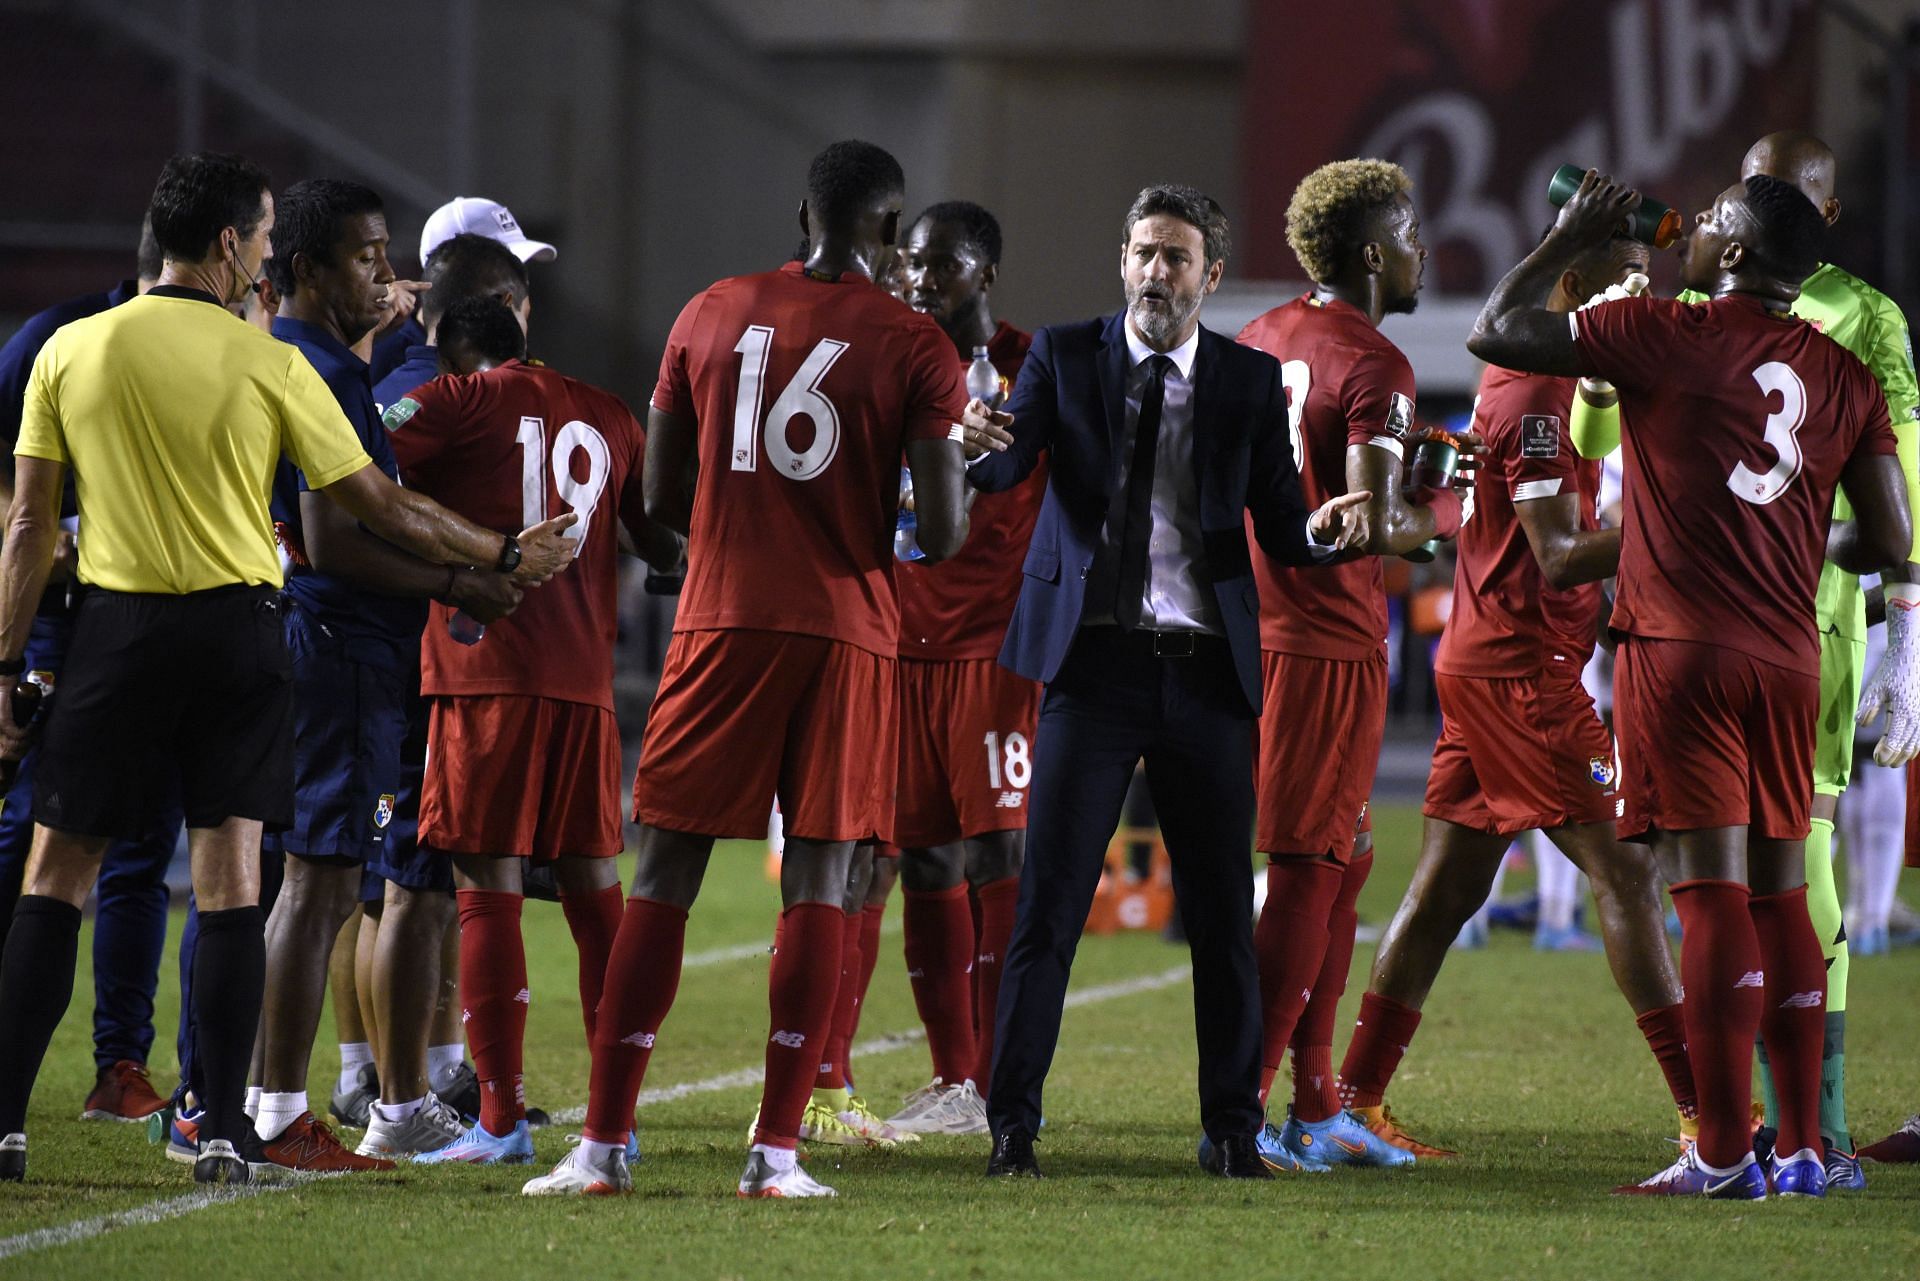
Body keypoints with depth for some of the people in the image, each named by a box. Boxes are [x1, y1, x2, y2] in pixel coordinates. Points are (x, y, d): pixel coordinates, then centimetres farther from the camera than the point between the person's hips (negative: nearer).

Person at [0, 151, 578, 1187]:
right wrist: (504, 558, 12)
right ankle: (224, 1132, -1)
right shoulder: (269, 365, -5)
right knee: (229, 883, 2)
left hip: (117, 627, 1)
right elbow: (381, 509, 0)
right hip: (235, 632, -1)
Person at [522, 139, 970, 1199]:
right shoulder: (915, 348, -1)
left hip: (723, 621, 2)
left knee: (664, 875, 4)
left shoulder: (711, 316, 7)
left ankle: (603, 1143, 1)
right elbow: (942, 534, -6)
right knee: (818, 882, 1)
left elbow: (662, 498, 9)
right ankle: (777, 1151, -4)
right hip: (848, 629, -2)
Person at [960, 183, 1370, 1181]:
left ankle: (1233, 1127, 13)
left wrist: (1324, 529, -19)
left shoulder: (1251, 381, 7)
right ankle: (1012, 1125, 0)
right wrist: (980, 443, -32)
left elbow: (1280, 529, 4)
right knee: (1048, 903, -4)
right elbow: (1006, 468, -9)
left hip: (1206, 669, 1)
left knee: (1223, 913, 4)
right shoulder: (1065, 356, 5)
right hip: (1094, 660, -1)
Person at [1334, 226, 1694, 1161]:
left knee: (1447, 888, 11)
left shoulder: (1521, 375, 16)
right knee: (1625, 871, -9)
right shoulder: (1536, 390, -15)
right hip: (1521, 669, -10)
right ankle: (1703, 1111, -10)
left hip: (1478, 660, 10)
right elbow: (1559, 557, -19)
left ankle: (1356, 1097, 13)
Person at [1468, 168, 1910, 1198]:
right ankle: (1801, 1148, 10)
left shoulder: (1668, 335, -5)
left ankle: (1723, 1153, -8)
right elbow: (1889, 539, 9)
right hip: (1788, 658, 5)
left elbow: (1495, 333, -1)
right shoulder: (1843, 374, 9)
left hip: (1682, 648, -5)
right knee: (1779, 895, 10)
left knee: (1713, 895, -7)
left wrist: (1571, 237, 12)